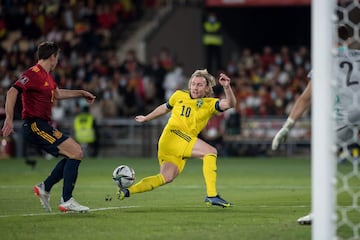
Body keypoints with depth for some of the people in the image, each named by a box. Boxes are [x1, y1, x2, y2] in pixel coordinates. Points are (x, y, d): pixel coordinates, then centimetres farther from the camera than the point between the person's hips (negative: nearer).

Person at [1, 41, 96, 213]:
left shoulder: (47, 76, 17)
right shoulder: (34, 74, -13)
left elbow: (57, 94, 37)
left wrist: (82, 93, 36)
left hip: (42, 126, 10)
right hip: (35, 126, -10)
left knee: (74, 154, 14)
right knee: (76, 153, -13)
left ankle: (45, 187, 16)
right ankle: (66, 201, -12)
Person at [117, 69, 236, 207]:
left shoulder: (210, 104, 10)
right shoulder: (179, 96, 11)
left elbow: (230, 104, -8)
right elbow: (164, 108, 30)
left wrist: (227, 87, -26)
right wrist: (146, 118, 42)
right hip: (172, 134, -4)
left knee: (167, 177, -5)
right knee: (211, 152, -23)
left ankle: (127, 191, 3)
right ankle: (212, 195, -30)